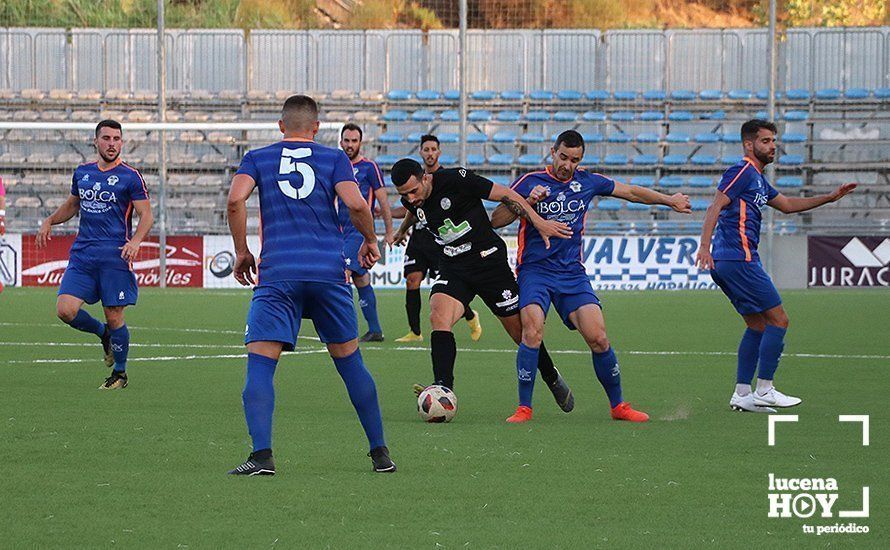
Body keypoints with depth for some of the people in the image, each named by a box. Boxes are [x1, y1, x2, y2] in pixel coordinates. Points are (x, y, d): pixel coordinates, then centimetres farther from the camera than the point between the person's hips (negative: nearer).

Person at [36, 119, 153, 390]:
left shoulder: (130, 177, -2)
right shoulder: (82, 173, 13)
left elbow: (146, 215, -3)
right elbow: (72, 205, 28)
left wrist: (135, 241, -21)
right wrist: (49, 221, 10)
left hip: (115, 256, -4)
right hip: (82, 254, 4)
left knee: (114, 317, -3)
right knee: (65, 309, -10)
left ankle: (120, 373, 17)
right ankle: (102, 333, 20)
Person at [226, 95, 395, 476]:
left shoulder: (257, 158, 12)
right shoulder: (334, 159, 11)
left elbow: (235, 200, -6)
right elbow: (356, 204, -4)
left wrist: (241, 252, 4)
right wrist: (370, 241, 13)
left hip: (277, 274, -1)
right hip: (329, 271, 1)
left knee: (260, 363, -5)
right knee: (350, 361, 13)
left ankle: (261, 455, -23)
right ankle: (380, 453, 18)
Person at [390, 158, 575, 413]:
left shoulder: (455, 180, -20)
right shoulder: (411, 200, -2)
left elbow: (506, 195, -14)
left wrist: (538, 222, -19)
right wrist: (403, 229, 47)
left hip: (488, 260, -4)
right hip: (453, 268, 4)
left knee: (520, 330, 4)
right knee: (438, 317, -24)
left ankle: (552, 378, 30)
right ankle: (443, 390, -33)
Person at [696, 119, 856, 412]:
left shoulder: (757, 179, 22)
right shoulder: (742, 172, -9)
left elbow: (787, 205, 35)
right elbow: (715, 206, -18)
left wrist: (830, 197, 31)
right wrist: (704, 246, -30)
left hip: (727, 264, 10)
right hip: (739, 259, -10)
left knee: (757, 325, 14)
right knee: (778, 320, -6)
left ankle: (742, 394, 12)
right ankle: (764, 390, -5)